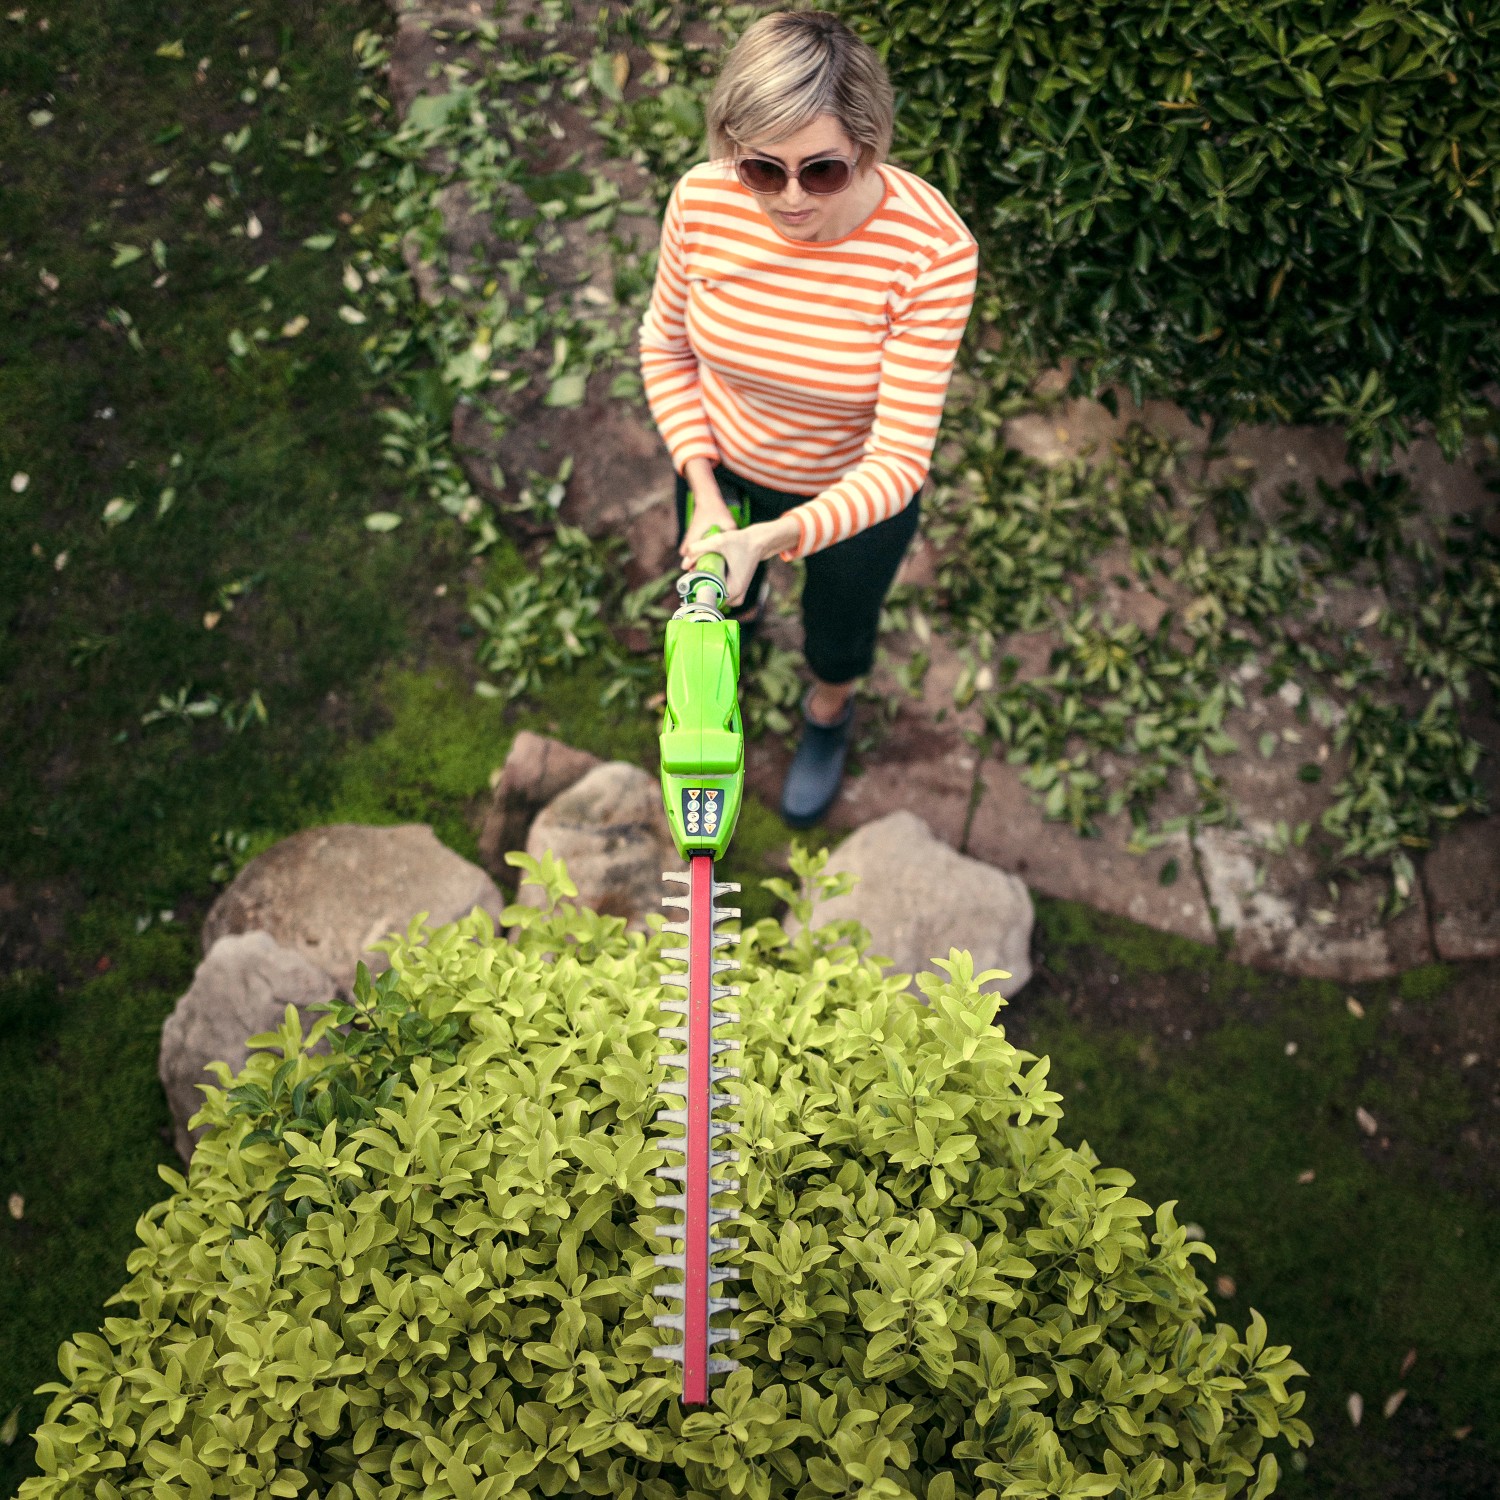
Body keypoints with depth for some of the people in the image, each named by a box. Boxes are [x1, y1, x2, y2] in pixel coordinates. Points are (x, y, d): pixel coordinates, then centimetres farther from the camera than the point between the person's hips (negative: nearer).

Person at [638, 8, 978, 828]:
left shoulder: (931, 250, -36)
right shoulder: (703, 202, -26)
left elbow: (898, 462, -34)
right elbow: (666, 344, -7)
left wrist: (769, 539, -48)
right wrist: (703, 490, -17)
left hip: (855, 494, -2)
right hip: (726, 466, 3)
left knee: (838, 635, 28)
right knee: (718, 599, 33)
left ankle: (827, 715, 65)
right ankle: (738, 618, 72)